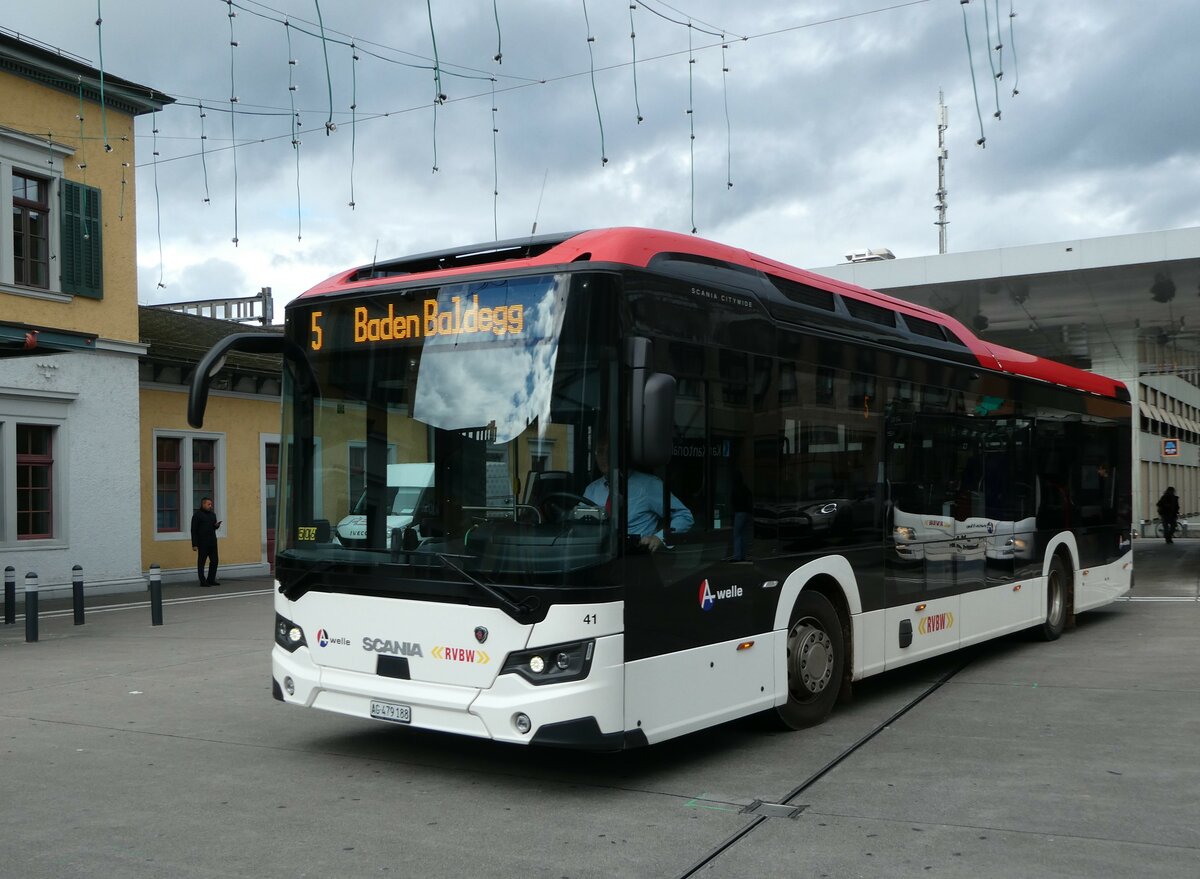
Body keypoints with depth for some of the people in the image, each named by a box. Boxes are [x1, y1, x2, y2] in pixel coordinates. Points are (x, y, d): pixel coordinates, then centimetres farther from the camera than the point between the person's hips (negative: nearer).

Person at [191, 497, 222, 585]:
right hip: (202, 543, -7)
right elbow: (194, 530, -8)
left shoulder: (212, 514, 15)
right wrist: (194, 544, -13)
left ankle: (211, 579, 16)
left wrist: (217, 525, 0)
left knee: (214, 561, 6)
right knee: (201, 562, 0)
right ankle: (203, 581, 4)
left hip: (212, 542, 7)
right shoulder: (197, 515, -5)